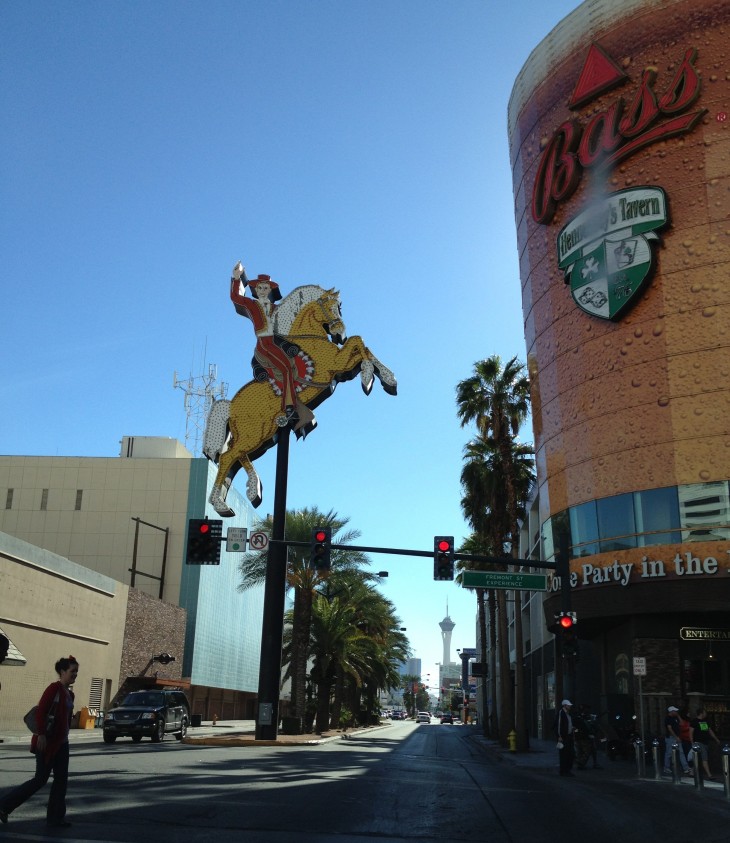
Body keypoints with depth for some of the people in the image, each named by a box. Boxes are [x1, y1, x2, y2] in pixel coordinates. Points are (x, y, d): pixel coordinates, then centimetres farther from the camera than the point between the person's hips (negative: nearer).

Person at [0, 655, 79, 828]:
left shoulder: (69, 694, 11)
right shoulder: (54, 688, -14)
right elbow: (40, 711, -20)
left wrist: (65, 736, 17)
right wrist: (41, 735, -25)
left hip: (61, 742, 8)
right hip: (47, 742, -8)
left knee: (61, 779, 7)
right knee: (40, 779, -3)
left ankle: (56, 817, 14)